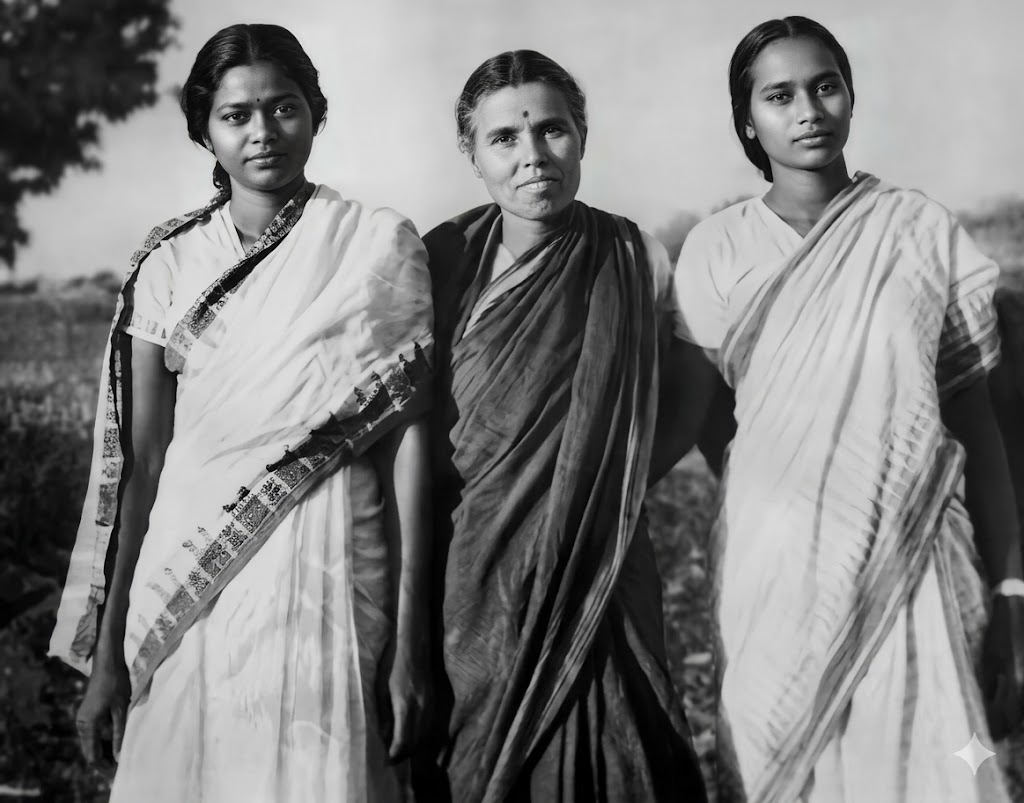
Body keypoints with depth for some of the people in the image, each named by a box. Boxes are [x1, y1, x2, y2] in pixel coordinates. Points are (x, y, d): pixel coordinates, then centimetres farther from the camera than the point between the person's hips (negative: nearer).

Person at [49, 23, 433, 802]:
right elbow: (140, 458, 2)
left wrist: (411, 639, -9)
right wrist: (108, 646, 0)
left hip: (328, 570, -2)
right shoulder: (170, 266, 4)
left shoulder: (378, 245, -2)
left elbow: (409, 440, -5)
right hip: (186, 578, 2)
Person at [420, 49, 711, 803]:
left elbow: (691, 400, 10)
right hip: (463, 582, 1)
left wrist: (612, 479, -3)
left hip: (594, 580, -1)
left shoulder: (639, 264, -3)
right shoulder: (441, 261, -1)